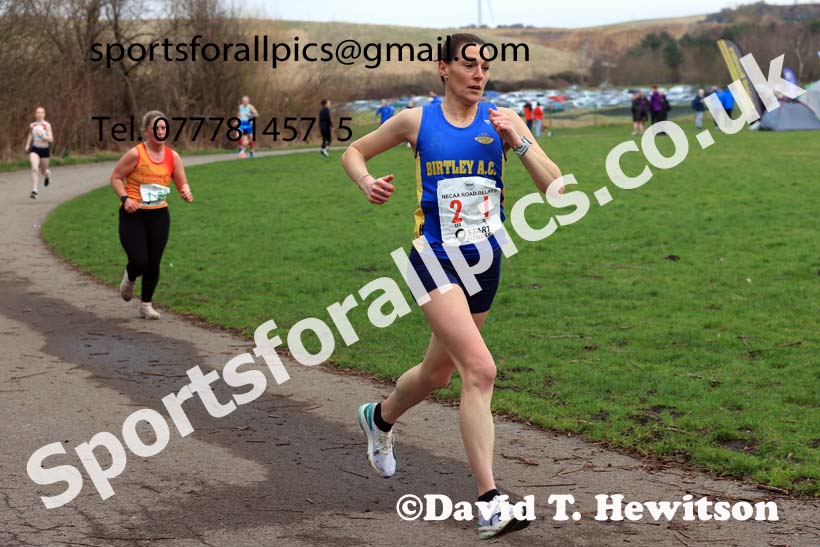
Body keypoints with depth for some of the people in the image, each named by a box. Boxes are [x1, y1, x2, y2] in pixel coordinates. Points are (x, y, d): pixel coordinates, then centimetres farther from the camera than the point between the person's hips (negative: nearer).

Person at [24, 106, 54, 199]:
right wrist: (27, 145, 10)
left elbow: (51, 139, -14)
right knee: (34, 169, -20)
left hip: (45, 150, -1)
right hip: (34, 149, 1)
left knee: (43, 172, 13)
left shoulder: (47, 125, -10)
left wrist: (42, 136, -28)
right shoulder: (32, 125, 3)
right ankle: (34, 190, -21)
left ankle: (47, 174, 52)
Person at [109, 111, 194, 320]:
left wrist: (186, 192, -15)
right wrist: (125, 198, -19)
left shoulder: (172, 157, 2)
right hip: (133, 215, -4)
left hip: (159, 216, 4)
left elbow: (182, 182, 9)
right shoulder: (135, 154, -11)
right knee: (139, 262, -11)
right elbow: (116, 177, -4)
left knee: (154, 263, 5)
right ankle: (129, 278, 28)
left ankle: (146, 305, 25)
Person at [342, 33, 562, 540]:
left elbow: (555, 186, -7)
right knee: (480, 369, -21)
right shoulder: (417, 120, -2)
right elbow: (354, 151, 13)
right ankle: (490, 502, -18)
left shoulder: (503, 120, 0)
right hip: (435, 258, -4)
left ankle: (380, 418, 53)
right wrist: (368, 182, -7)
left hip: (485, 262, 4)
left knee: (438, 373, 20)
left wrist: (519, 140, -19)